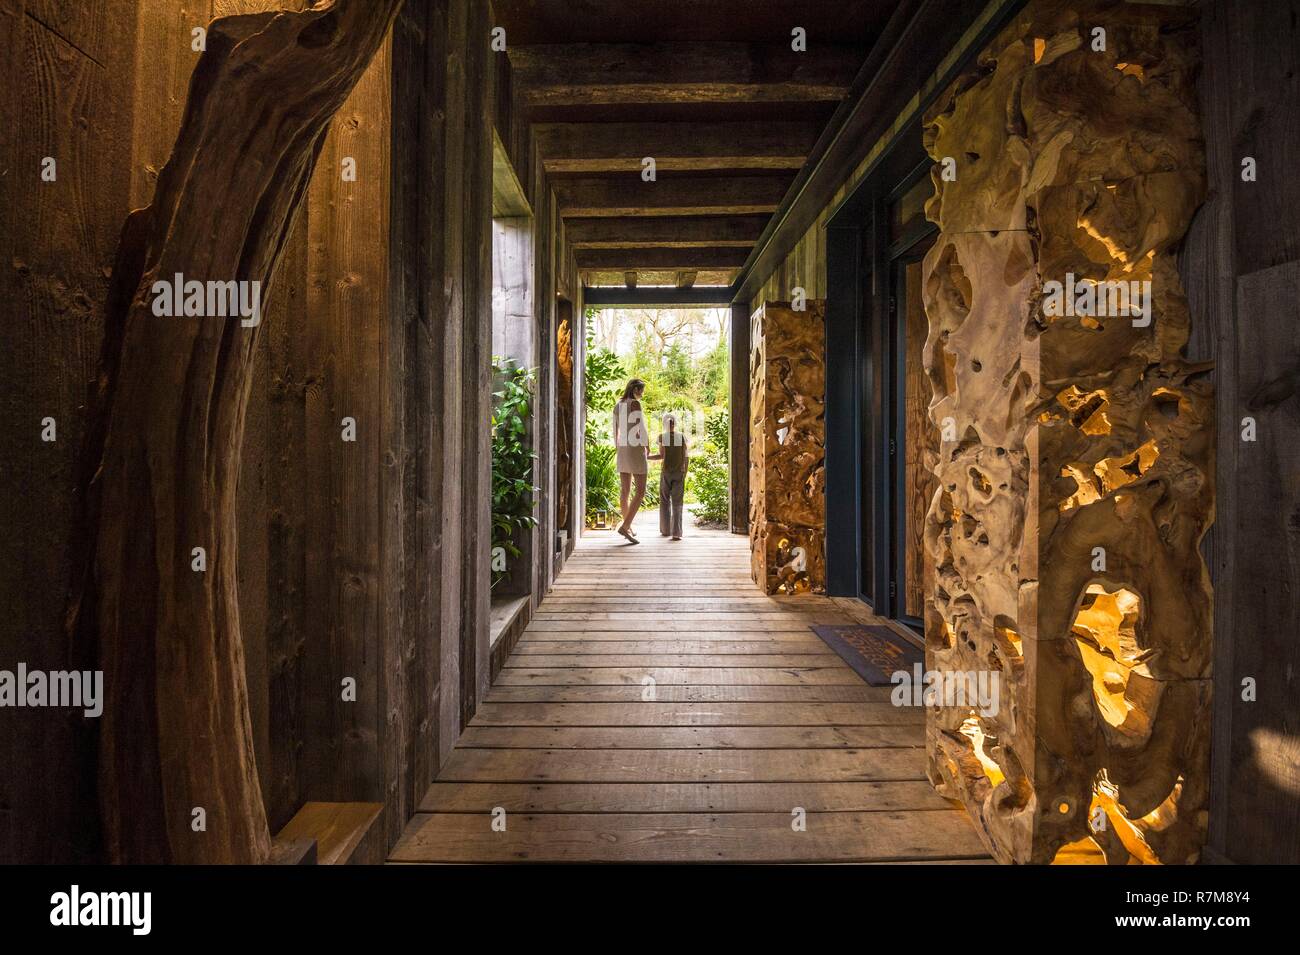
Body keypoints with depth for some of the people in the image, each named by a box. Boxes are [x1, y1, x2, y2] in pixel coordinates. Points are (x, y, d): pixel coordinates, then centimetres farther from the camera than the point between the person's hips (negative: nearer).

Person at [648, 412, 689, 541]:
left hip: (666, 472, -1)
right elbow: (686, 456, 1)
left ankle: (665, 530, 18)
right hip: (680, 472, 1)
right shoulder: (682, 436, 3)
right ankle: (676, 533, -10)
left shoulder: (662, 436, -3)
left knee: (664, 501, 13)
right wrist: (684, 473, 10)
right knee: (677, 503, 0)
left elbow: (661, 455, -9)